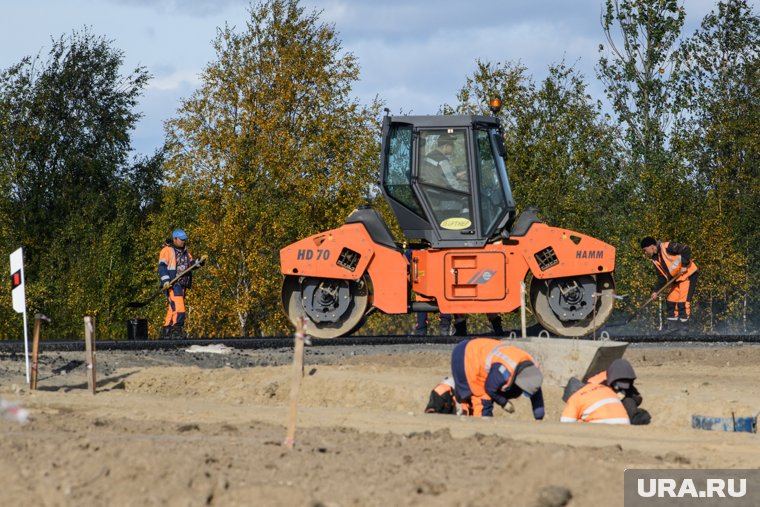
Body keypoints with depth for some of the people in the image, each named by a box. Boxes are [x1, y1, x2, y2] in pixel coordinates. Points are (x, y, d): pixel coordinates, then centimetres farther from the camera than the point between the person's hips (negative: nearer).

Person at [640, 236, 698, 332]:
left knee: (683, 300, -14)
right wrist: (655, 291, 1)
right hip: (676, 280, 9)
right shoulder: (656, 259, 9)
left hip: (689, 275, -9)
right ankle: (673, 325, 14)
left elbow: (686, 249, -23)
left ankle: (684, 324, -8)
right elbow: (662, 278, 11)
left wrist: (684, 265, -24)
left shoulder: (667, 247, -17)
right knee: (670, 301, 7)